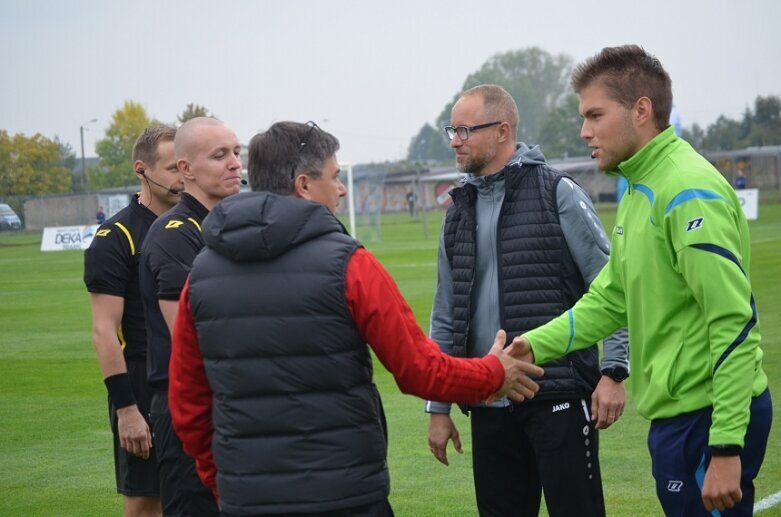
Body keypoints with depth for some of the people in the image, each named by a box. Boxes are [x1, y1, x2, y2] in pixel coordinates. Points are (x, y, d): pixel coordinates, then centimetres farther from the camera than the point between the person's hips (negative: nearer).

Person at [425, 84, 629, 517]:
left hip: (558, 398, -6)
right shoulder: (460, 211, 13)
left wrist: (613, 372, -13)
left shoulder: (557, 193, -4)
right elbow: (446, 315, 17)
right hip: (489, 405, 6)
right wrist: (438, 407, 15)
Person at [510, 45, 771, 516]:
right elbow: (608, 300, 17)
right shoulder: (639, 192, 14)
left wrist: (726, 447, -24)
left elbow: (734, 323, -21)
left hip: (707, 418, -10)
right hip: (675, 414, 10)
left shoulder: (689, 192, -17)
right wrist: (535, 345, 1)